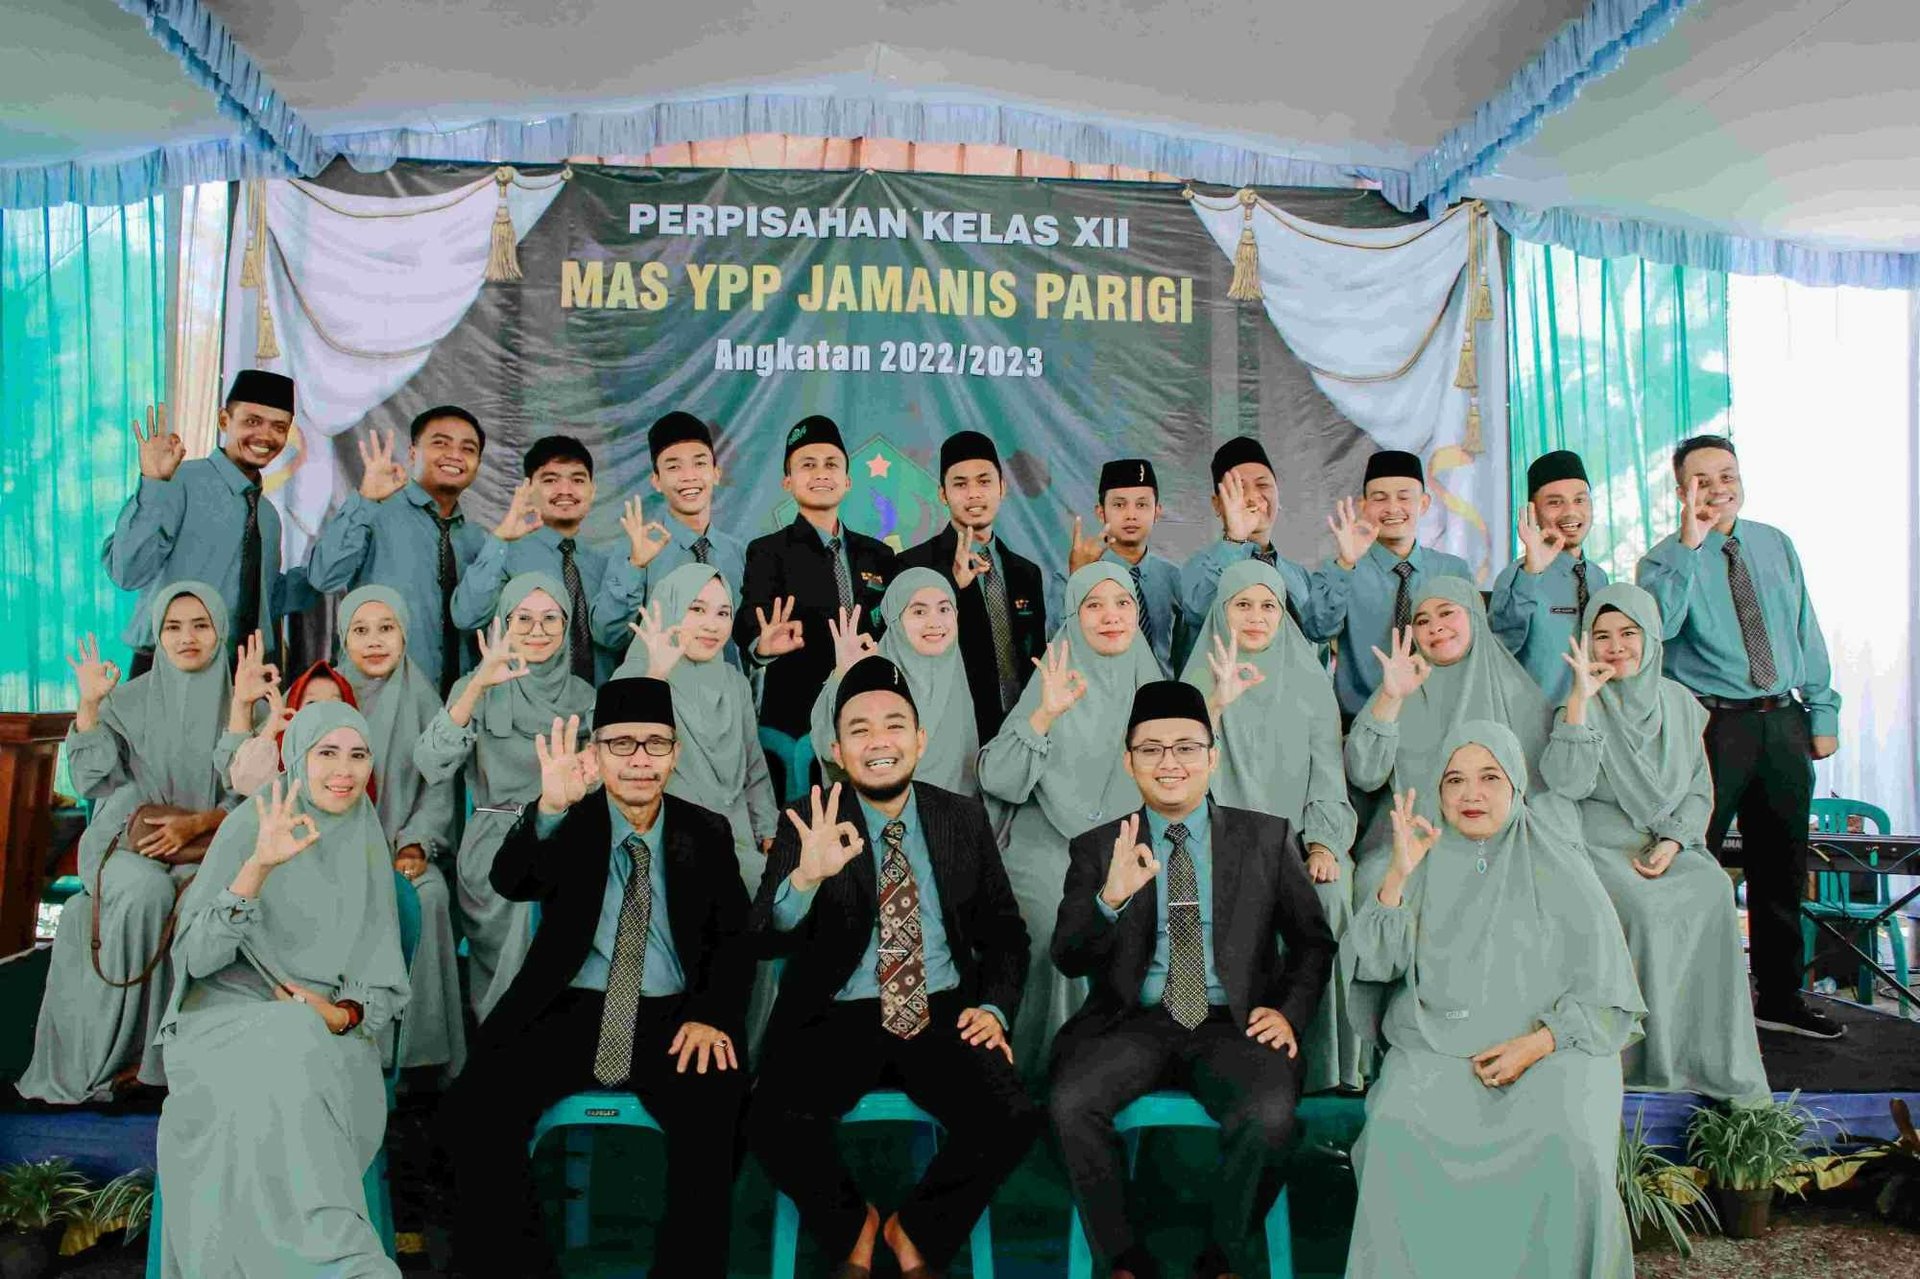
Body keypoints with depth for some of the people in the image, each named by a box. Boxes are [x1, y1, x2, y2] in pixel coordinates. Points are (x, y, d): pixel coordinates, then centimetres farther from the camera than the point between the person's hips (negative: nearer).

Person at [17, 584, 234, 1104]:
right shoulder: (128, 700, 9)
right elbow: (94, 781, -1)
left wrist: (195, 822, -14)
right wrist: (89, 704, -7)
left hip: (205, 844, 0)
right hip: (127, 838, 0)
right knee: (146, 889, -34)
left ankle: (166, 1049, -23)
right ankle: (114, 1049, -24)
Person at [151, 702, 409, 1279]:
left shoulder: (368, 847, 10)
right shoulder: (250, 827, 0)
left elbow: (386, 988, 10)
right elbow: (197, 957, -11)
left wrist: (341, 1015, -12)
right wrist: (259, 866, -24)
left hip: (333, 1036, 3)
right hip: (234, 1020, -2)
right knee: (285, 1052, -35)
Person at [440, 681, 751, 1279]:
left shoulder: (706, 832, 10)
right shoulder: (569, 823, 6)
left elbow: (735, 937, 4)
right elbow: (510, 883, -14)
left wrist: (712, 1016, -14)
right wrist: (551, 808, -33)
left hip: (670, 1019, 0)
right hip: (571, 1010, 1)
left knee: (720, 1117, -29)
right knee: (471, 1113, -22)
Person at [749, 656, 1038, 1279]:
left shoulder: (963, 818, 6)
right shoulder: (808, 826, -1)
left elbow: (1003, 927, 14)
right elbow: (767, 941, -13)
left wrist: (995, 1008, -3)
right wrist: (804, 878, -34)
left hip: (943, 1014, 2)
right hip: (838, 1017, -1)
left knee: (1014, 1120, -24)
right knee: (775, 1123, -27)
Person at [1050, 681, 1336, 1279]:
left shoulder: (1269, 839, 9)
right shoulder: (1097, 849, 8)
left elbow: (1313, 942, 15)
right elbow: (1068, 959, 0)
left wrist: (1289, 1011, -3)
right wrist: (1110, 899, -20)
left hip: (1234, 1026, 0)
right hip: (1135, 1023, 1)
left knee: (1268, 1117, -30)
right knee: (1071, 1104, -27)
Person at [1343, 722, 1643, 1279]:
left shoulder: (1557, 866, 7)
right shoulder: (1425, 861, 11)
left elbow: (1608, 997, 4)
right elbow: (1370, 963, 0)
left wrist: (1535, 1045, -11)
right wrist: (1399, 874, -12)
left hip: (1550, 1047, -1)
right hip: (1435, 1049, 1)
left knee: (1567, 1146, -30)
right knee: (1394, 1134, -28)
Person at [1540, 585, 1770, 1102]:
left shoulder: (1678, 702, 11)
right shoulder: (1585, 704, -1)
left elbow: (1700, 789, 13)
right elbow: (1565, 784, -17)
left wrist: (1673, 841, -6)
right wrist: (1580, 699, -21)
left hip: (1670, 842, 3)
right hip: (1602, 846, -3)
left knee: (1714, 894, -26)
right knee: (1642, 907, -31)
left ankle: (1717, 1057, -16)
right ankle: (1646, 1054, -18)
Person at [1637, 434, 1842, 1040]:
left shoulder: (1777, 546, 11)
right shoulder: (1668, 558, -4)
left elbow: (1806, 633, 14)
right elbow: (1657, 623, -25)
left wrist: (1822, 710, 10)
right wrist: (1690, 542, -26)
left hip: (1782, 724, 5)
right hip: (1712, 727, -5)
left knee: (1782, 869, 14)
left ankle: (1780, 998, 27)